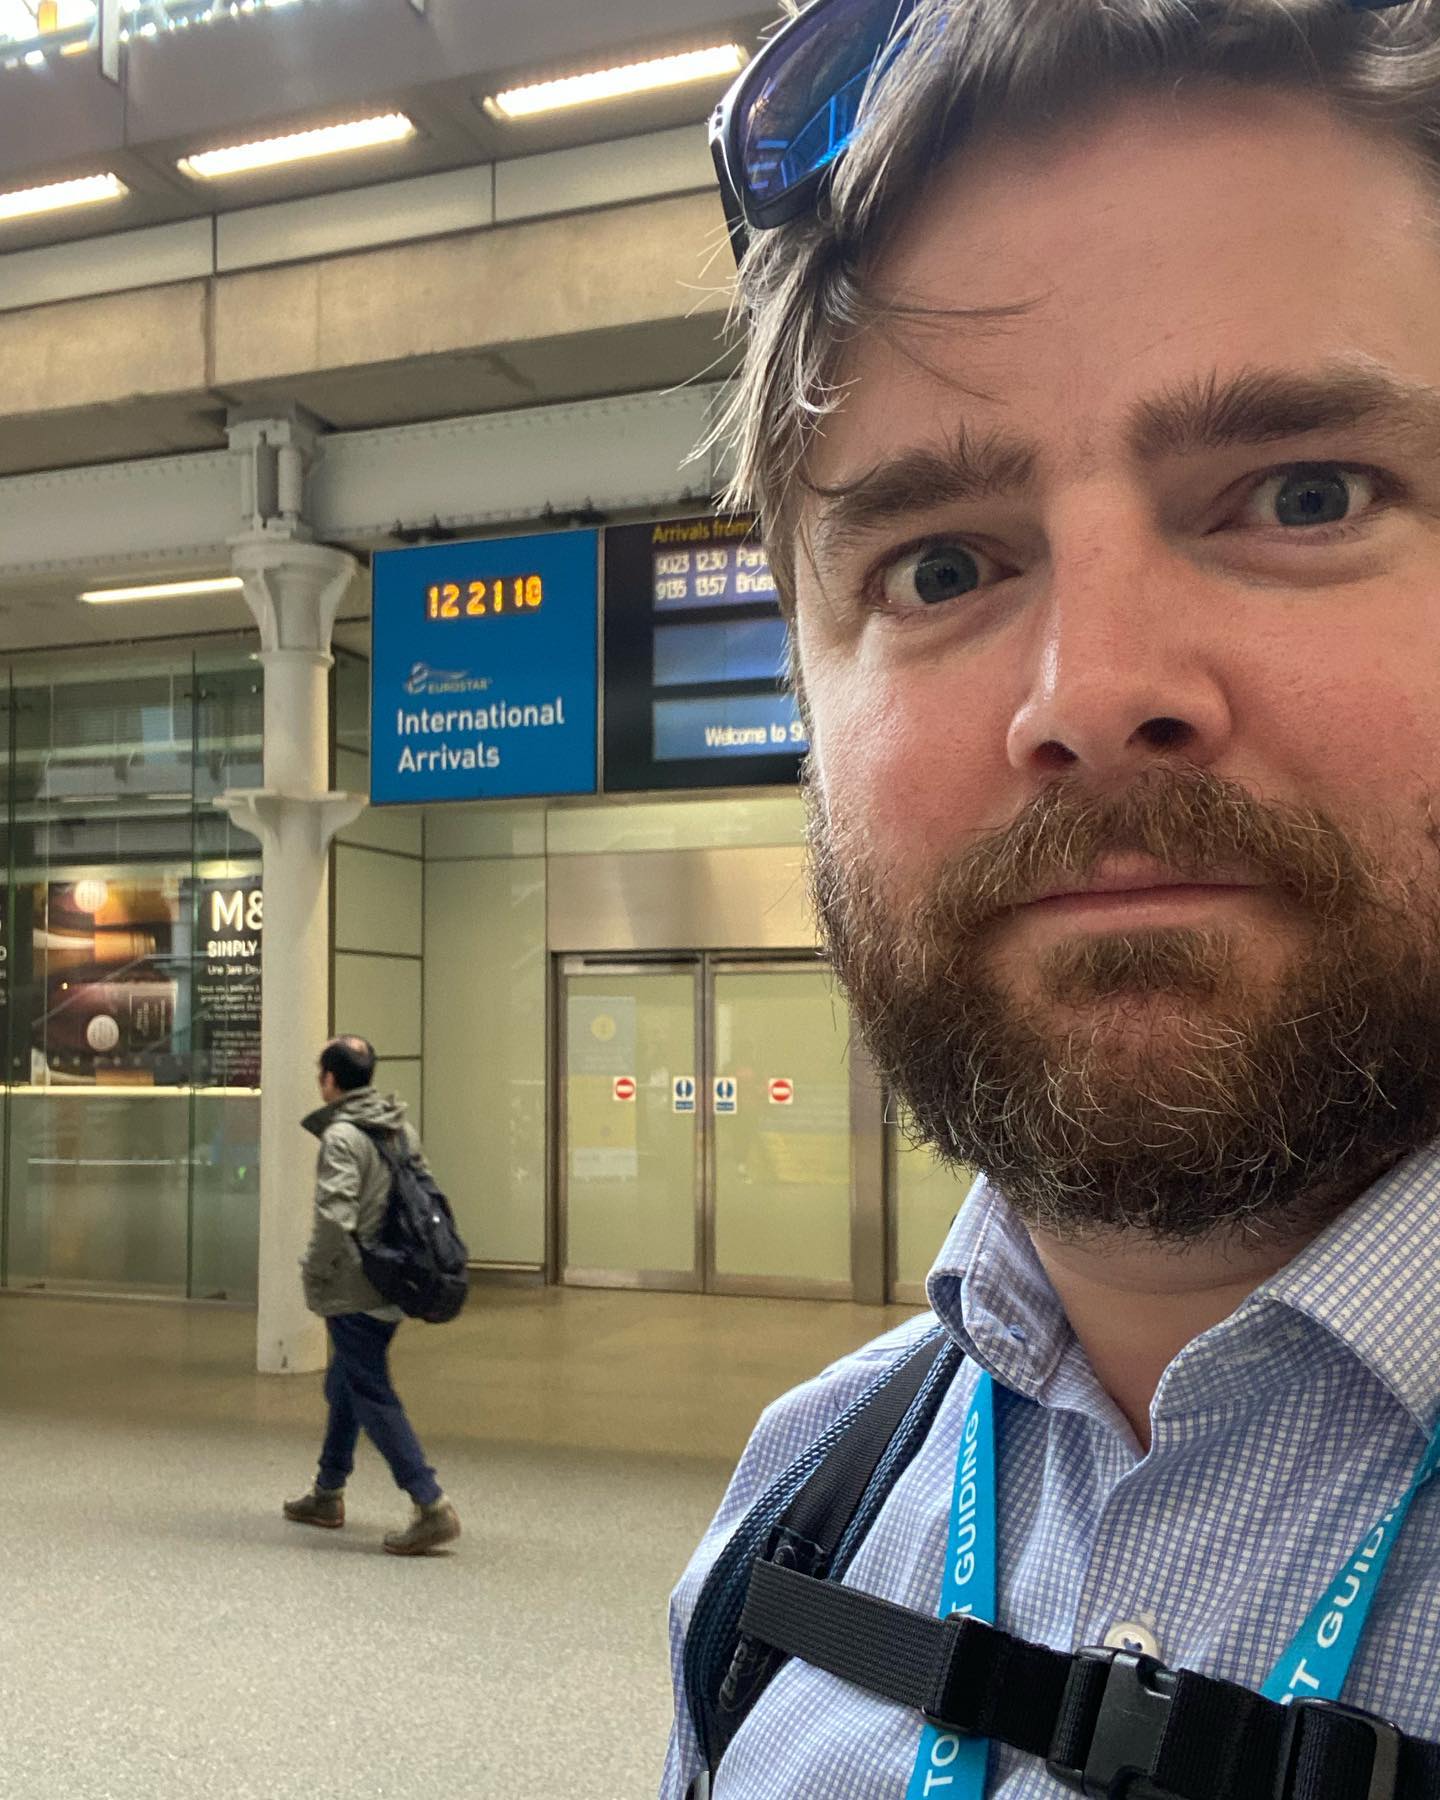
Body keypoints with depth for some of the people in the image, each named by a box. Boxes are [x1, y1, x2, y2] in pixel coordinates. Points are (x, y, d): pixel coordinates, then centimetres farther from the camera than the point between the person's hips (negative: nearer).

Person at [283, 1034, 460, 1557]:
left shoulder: (342, 1137, -16)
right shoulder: (402, 1129, 10)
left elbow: (334, 1219, -25)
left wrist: (314, 1277, -11)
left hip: (355, 1292, -9)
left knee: (373, 1397, -3)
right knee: (344, 1386, 22)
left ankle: (432, 1507, -7)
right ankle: (327, 1495, 35)